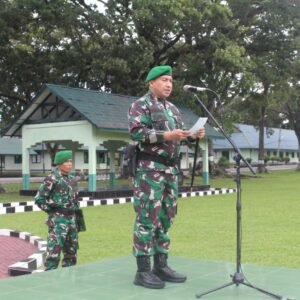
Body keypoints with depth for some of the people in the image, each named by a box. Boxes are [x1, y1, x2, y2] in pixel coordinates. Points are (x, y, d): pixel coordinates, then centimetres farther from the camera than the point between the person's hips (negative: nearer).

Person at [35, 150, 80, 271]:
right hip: (58, 220, -7)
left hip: (72, 219, 8)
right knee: (54, 251, -8)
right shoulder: (52, 179, -11)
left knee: (71, 251, 14)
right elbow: (39, 198, -10)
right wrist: (51, 210, -8)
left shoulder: (72, 179, 11)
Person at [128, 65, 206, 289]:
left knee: (165, 217, 10)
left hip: (171, 168, 8)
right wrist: (166, 136, -22)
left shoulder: (173, 109, 21)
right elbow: (136, 131, -15)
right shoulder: (141, 104, -3)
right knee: (147, 217, -8)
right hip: (149, 168, -8)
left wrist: (193, 135, 0)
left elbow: (178, 136, 21)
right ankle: (143, 271, -3)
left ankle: (161, 266, 18)